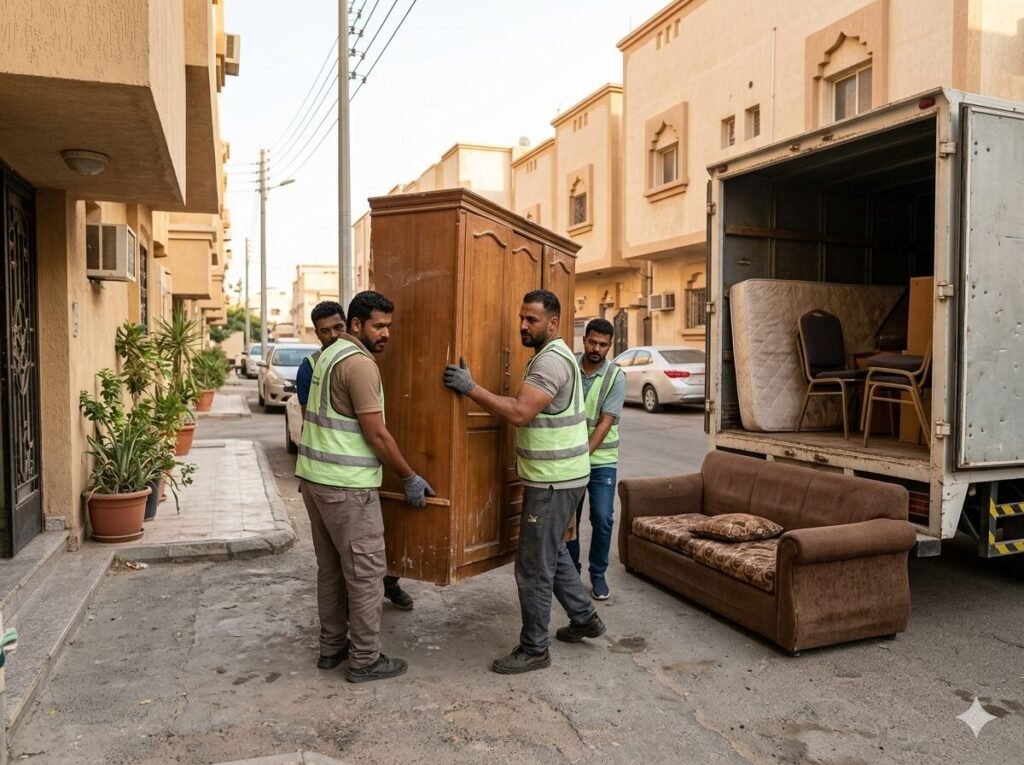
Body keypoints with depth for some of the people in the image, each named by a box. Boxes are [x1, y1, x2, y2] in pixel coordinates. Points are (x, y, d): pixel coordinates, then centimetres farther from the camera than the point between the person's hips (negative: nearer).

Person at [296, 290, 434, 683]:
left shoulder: (331, 353, 13)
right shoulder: (360, 364, -16)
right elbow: (377, 435, -17)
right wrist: (410, 479, -7)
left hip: (314, 477, 10)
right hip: (346, 486, -10)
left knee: (331, 568, 18)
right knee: (365, 571, 1)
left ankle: (332, 647, 29)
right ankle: (365, 660, 11)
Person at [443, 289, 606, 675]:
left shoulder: (551, 360, -20)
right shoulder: (551, 356, 14)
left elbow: (519, 413, -30)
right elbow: (527, 411, 18)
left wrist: (470, 387, -27)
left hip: (553, 481, -11)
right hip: (556, 476, 11)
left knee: (534, 566, -1)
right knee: (552, 552, 23)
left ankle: (534, 649, 13)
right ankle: (584, 617, 37)